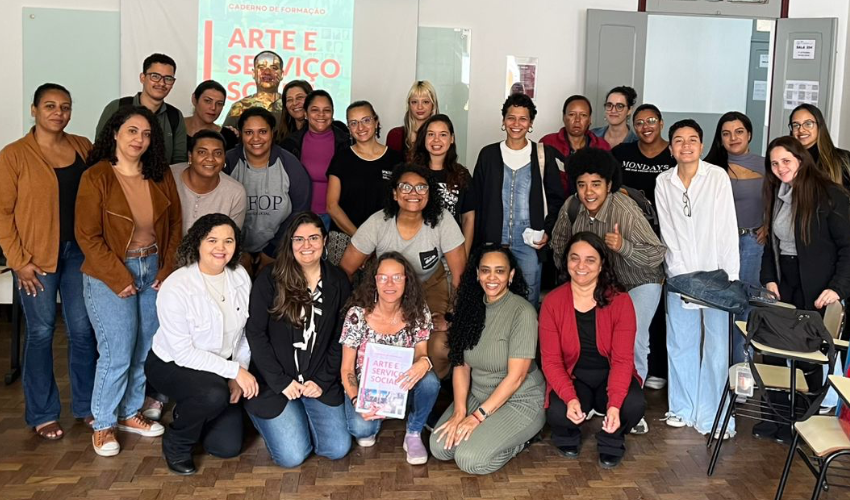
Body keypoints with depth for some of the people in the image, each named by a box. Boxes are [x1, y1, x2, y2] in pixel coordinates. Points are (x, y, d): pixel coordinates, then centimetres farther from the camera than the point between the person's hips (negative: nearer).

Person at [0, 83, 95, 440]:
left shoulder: (82, 147, 6)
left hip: (79, 251, 3)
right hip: (37, 257, -3)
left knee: (82, 329, 8)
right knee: (41, 332, 6)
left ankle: (87, 405, 23)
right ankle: (42, 414, 19)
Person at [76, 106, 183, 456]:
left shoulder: (160, 175, 3)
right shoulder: (96, 177, -10)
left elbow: (174, 224, 8)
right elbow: (88, 236, -11)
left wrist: (169, 269, -2)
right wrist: (120, 278, -14)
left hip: (154, 268, 5)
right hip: (109, 274, -5)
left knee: (147, 348, 9)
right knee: (118, 353, -4)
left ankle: (129, 413, 28)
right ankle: (103, 424, 15)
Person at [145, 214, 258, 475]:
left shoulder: (240, 276, -9)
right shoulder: (175, 288, -26)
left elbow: (245, 333, 0)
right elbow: (183, 353, -25)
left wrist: (238, 377, -7)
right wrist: (235, 370, -27)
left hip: (219, 368, 5)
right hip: (171, 365, -5)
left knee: (228, 446, -1)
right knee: (214, 394, -36)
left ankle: (190, 412, 32)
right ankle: (176, 443, -4)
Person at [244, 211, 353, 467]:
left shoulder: (338, 282, 1)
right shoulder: (270, 279, -10)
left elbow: (339, 338, 3)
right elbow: (255, 333, -10)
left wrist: (322, 381, -6)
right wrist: (280, 381, -13)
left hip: (319, 382, 3)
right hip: (274, 382, -3)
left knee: (338, 449, -6)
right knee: (293, 456, -10)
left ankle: (301, 415, 24)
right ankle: (260, 412, 21)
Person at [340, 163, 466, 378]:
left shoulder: (442, 220, -22)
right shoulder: (378, 223, -21)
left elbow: (460, 275, -17)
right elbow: (345, 270, -14)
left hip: (430, 286, -1)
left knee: (441, 347, -25)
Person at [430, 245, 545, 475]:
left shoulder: (522, 312, -19)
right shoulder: (471, 307, 0)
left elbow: (516, 376, -20)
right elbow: (461, 365, -2)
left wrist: (478, 416, -20)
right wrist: (459, 411, -14)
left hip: (519, 401, -6)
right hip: (477, 395, 6)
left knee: (470, 459, -21)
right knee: (440, 447, -13)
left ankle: (519, 439, 4)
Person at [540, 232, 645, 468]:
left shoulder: (620, 300, -11)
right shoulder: (552, 302, -9)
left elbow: (622, 359, -15)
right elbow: (551, 360, -11)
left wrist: (614, 404, -30)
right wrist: (570, 398, -29)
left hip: (610, 376, 1)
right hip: (572, 378, 0)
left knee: (634, 405, -31)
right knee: (557, 413, -31)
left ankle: (611, 441, 7)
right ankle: (567, 437, 10)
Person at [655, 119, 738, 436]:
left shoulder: (717, 177, -5)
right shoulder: (663, 183, 3)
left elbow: (728, 228, -6)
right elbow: (668, 233, 2)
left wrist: (731, 277, -10)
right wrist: (683, 275, -6)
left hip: (716, 276, -2)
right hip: (680, 276, 3)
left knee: (716, 346, -2)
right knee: (680, 344, 8)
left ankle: (711, 416, 8)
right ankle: (682, 408, 21)